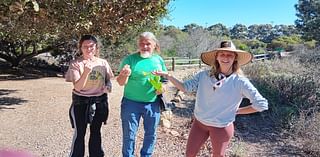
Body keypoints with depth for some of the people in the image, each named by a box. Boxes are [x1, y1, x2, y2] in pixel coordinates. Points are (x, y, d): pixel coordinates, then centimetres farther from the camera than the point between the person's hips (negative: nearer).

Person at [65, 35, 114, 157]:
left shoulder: (103, 63, -1)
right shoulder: (75, 64, -11)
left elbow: (108, 79, 11)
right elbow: (77, 87, -16)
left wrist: (108, 86, -12)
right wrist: (86, 72, -31)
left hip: (99, 102, 3)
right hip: (81, 102, -3)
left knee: (96, 132, 16)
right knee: (80, 133, 3)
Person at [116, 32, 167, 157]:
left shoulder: (159, 60, 4)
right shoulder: (130, 59, -7)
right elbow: (121, 82, -8)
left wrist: (162, 87, -8)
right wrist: (125, 75, -30)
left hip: (153, 104, 3)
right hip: (131, 103, -3)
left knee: (151, 134, 16)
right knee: (129, 135, 8)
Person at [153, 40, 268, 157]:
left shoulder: (240, 81, -16)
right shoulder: (204, 75, -8)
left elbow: (261, 104, -11)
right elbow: (185, 87, -4)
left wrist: (237, 111, -8)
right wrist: (168, 76, -15)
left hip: (222, 128, -2)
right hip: (199, 123, 3)